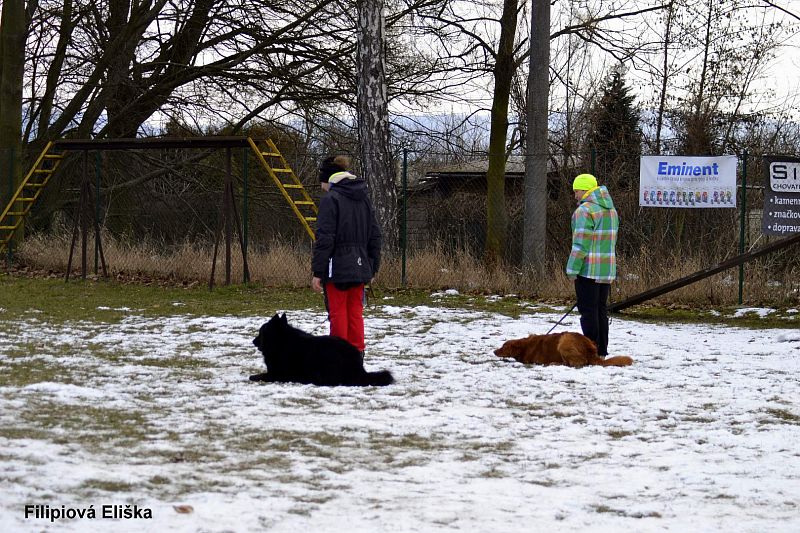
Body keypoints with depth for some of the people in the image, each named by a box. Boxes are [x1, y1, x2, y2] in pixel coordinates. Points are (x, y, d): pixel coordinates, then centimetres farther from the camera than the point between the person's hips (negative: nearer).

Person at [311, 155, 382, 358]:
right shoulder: (364, 198, 12)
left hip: (337, 267, -6)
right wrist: (373, 267, 19)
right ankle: (357, 354, 13)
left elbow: (324, 239, -15)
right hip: (359, 267, 6)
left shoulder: (330, 199, -10)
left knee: (338, 312, 0)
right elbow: (374, 236, 14)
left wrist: (317, 271, -13)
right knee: (355, 312, 11)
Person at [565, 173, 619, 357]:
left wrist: (573, 269, -14)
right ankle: (602, 350, 17)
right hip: (607, 270, 8)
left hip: (588, 271, -8)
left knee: (588, 310, -4)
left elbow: (581, 244, -17)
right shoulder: (611, 210, 15)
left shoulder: (585, 210, -14)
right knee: (601, 309, 14)